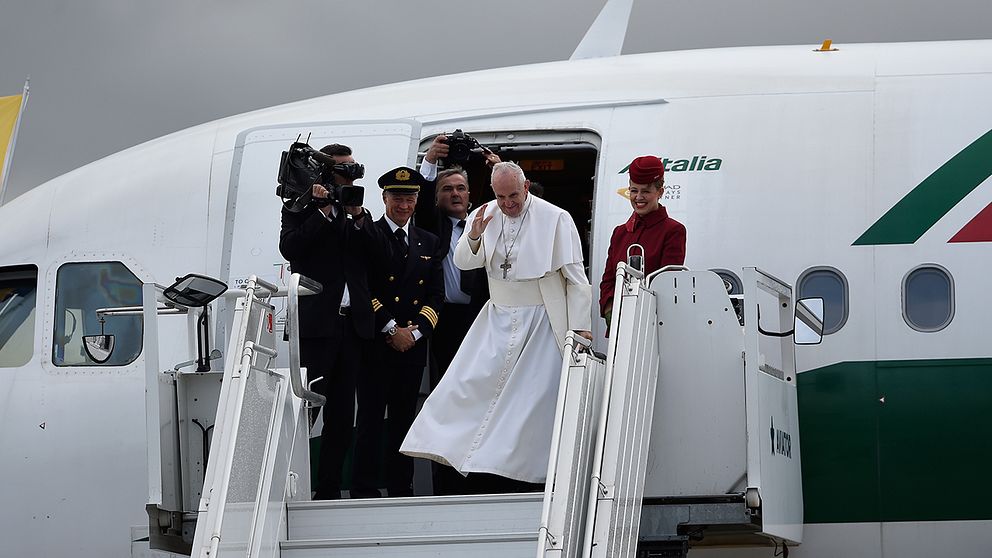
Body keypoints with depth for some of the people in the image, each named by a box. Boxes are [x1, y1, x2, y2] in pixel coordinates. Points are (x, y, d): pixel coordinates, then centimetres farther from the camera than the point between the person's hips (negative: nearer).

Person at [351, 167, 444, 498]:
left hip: (413, 345, 4)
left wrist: (416, 332, -3)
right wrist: (392, 329, -11)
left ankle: (401, 489, 11)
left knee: (404, 417, 6)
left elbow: (436, 296, 12)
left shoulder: (428, 243, 16)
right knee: (371, 418, -5)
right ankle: (364, 492, -3)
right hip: (374, 343, -4)